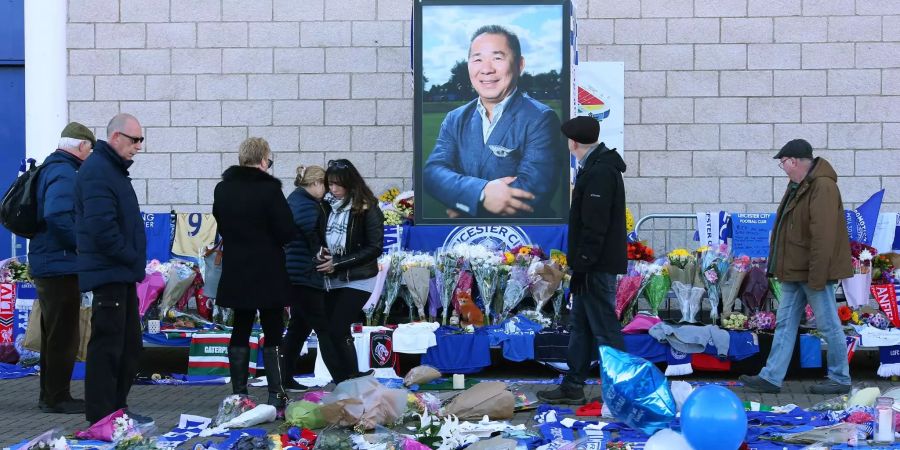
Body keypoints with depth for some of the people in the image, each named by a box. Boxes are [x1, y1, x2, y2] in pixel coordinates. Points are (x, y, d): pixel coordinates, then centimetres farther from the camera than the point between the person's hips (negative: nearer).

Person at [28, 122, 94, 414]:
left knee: (54, 334, 17)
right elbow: (57, 215, -30)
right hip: (61, 266, -10)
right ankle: (57, 397, 2)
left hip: (47, 265, 10)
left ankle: (51, 395, 25)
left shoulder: (52, 169, 15)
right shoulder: (64, 174, -17)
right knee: (63, 336, -3)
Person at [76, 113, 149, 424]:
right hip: (108, 273, -11)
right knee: (107, 346, -6)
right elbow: (102, 227, -25)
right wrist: (131, 258, -14)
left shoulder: (113, 169, 18)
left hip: (122, 274, 11)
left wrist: (134, 260, 14)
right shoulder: (97, 172, -16)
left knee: (130, 344, 15)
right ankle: (101, 419, -1)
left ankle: (118, 407, 24)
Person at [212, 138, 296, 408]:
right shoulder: (269, 188, -15)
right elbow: (288, 232, -15)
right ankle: (276, 395, 1)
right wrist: (270, 241, 5)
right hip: (268, 273, -5)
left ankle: (239, 395, 12)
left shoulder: (222, 189, 4)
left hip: (235, 273, 5)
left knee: (240, 331, 12)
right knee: (273, 333, 2)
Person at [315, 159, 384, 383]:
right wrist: (320, 253, -7)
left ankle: (352, 381, 1)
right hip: (331, 280, 5)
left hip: (357, 280, -5)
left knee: (337, 330, -13)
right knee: (325, 333, 1)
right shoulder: (327, 206, 5)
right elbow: (319, 238, 17)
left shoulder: (367, 210, -9)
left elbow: (374, 248, -11)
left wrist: (337, 263, -15)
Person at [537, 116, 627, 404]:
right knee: (581, 325, 15)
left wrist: (582, 265, -21)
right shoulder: (596, 168, 15)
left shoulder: (599, 173, -19)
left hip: (597, 267, -11)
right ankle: (573, 386, 22)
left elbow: (594, 227, -23)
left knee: (604, 328, -7)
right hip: (594, 265, 11)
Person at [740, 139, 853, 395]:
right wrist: (780, 267, 18)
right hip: (794, 271, 10)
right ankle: (771, 377, 11)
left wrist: (817, 276, -25)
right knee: (785, 323, 9)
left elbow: (823, 236, -24)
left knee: (828, 325, 0)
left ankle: (840, 379, 10)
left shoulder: (822, 187, -19)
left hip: (813, 272, -10)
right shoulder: (797, 185, 14)